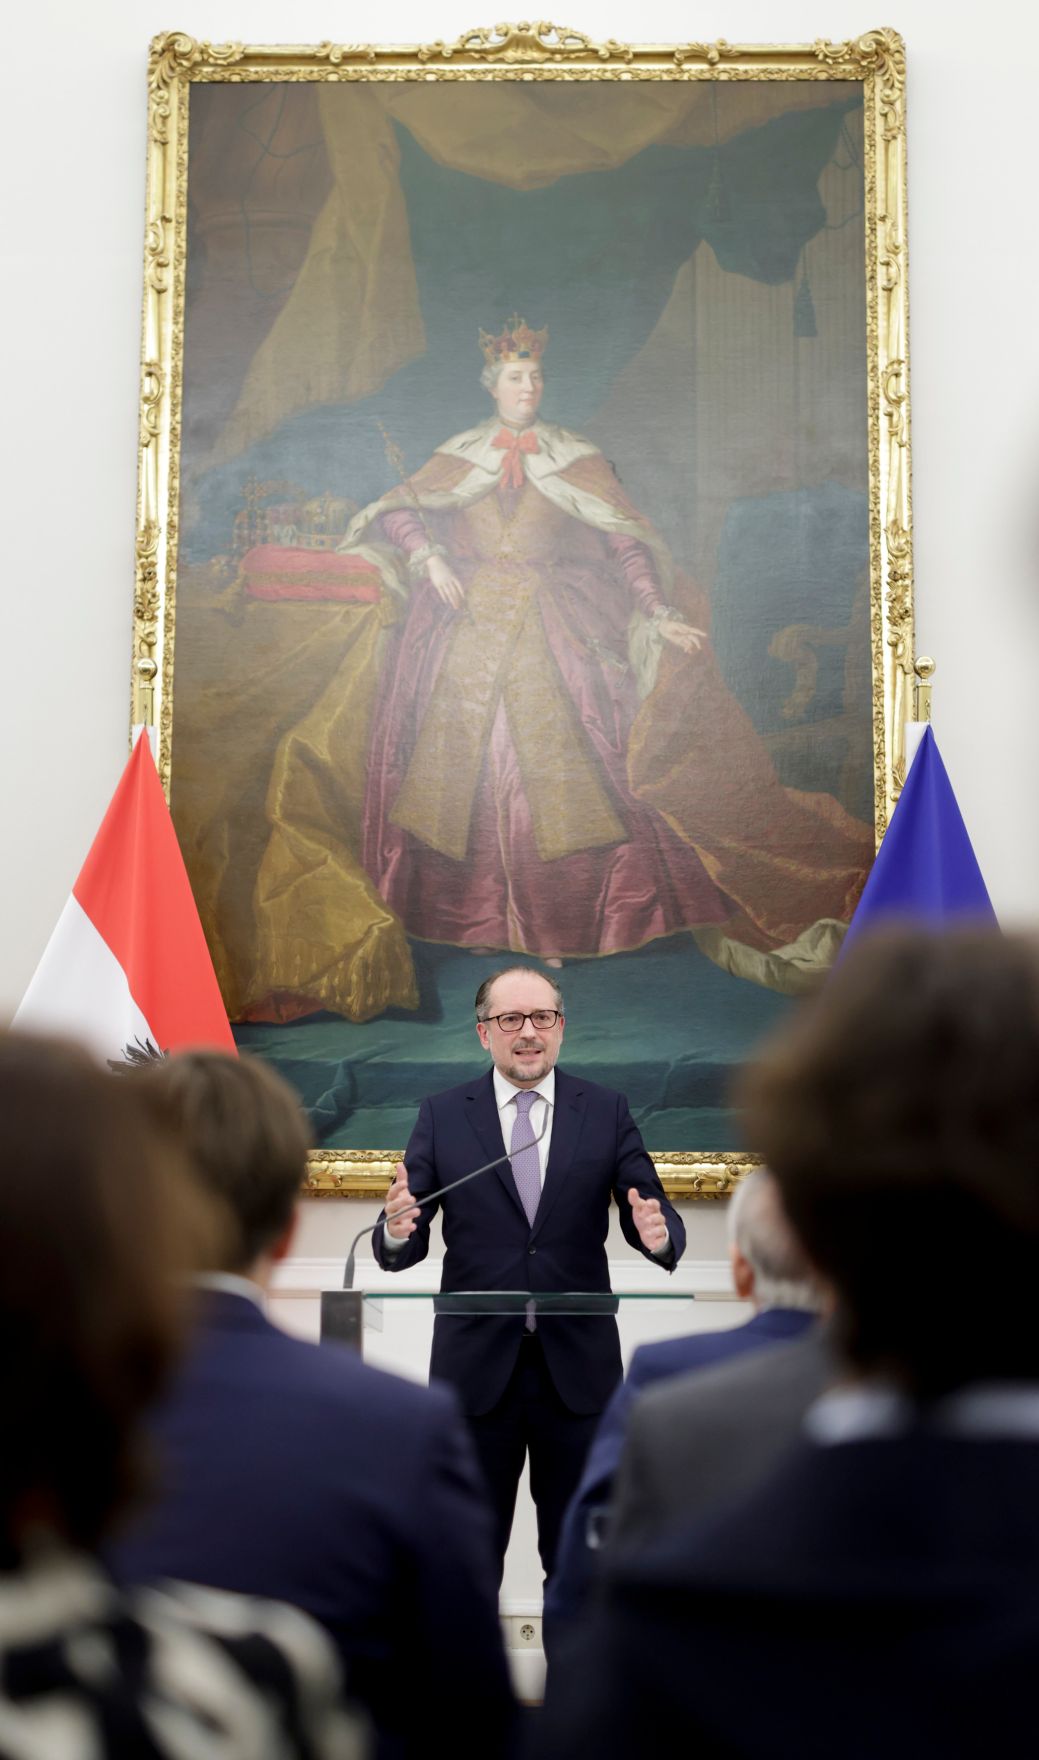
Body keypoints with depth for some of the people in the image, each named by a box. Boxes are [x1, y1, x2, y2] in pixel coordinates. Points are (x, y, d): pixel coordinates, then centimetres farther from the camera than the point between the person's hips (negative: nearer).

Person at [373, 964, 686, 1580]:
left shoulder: (607, 1111, 2)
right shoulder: (442, 1116, 1)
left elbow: (654, 1217, -1)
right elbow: (406, 1247, -2)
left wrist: (659, 1234, -25)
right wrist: (397, 1233, -25)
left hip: (578, 1366, 1)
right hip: (475, 1366, 0)